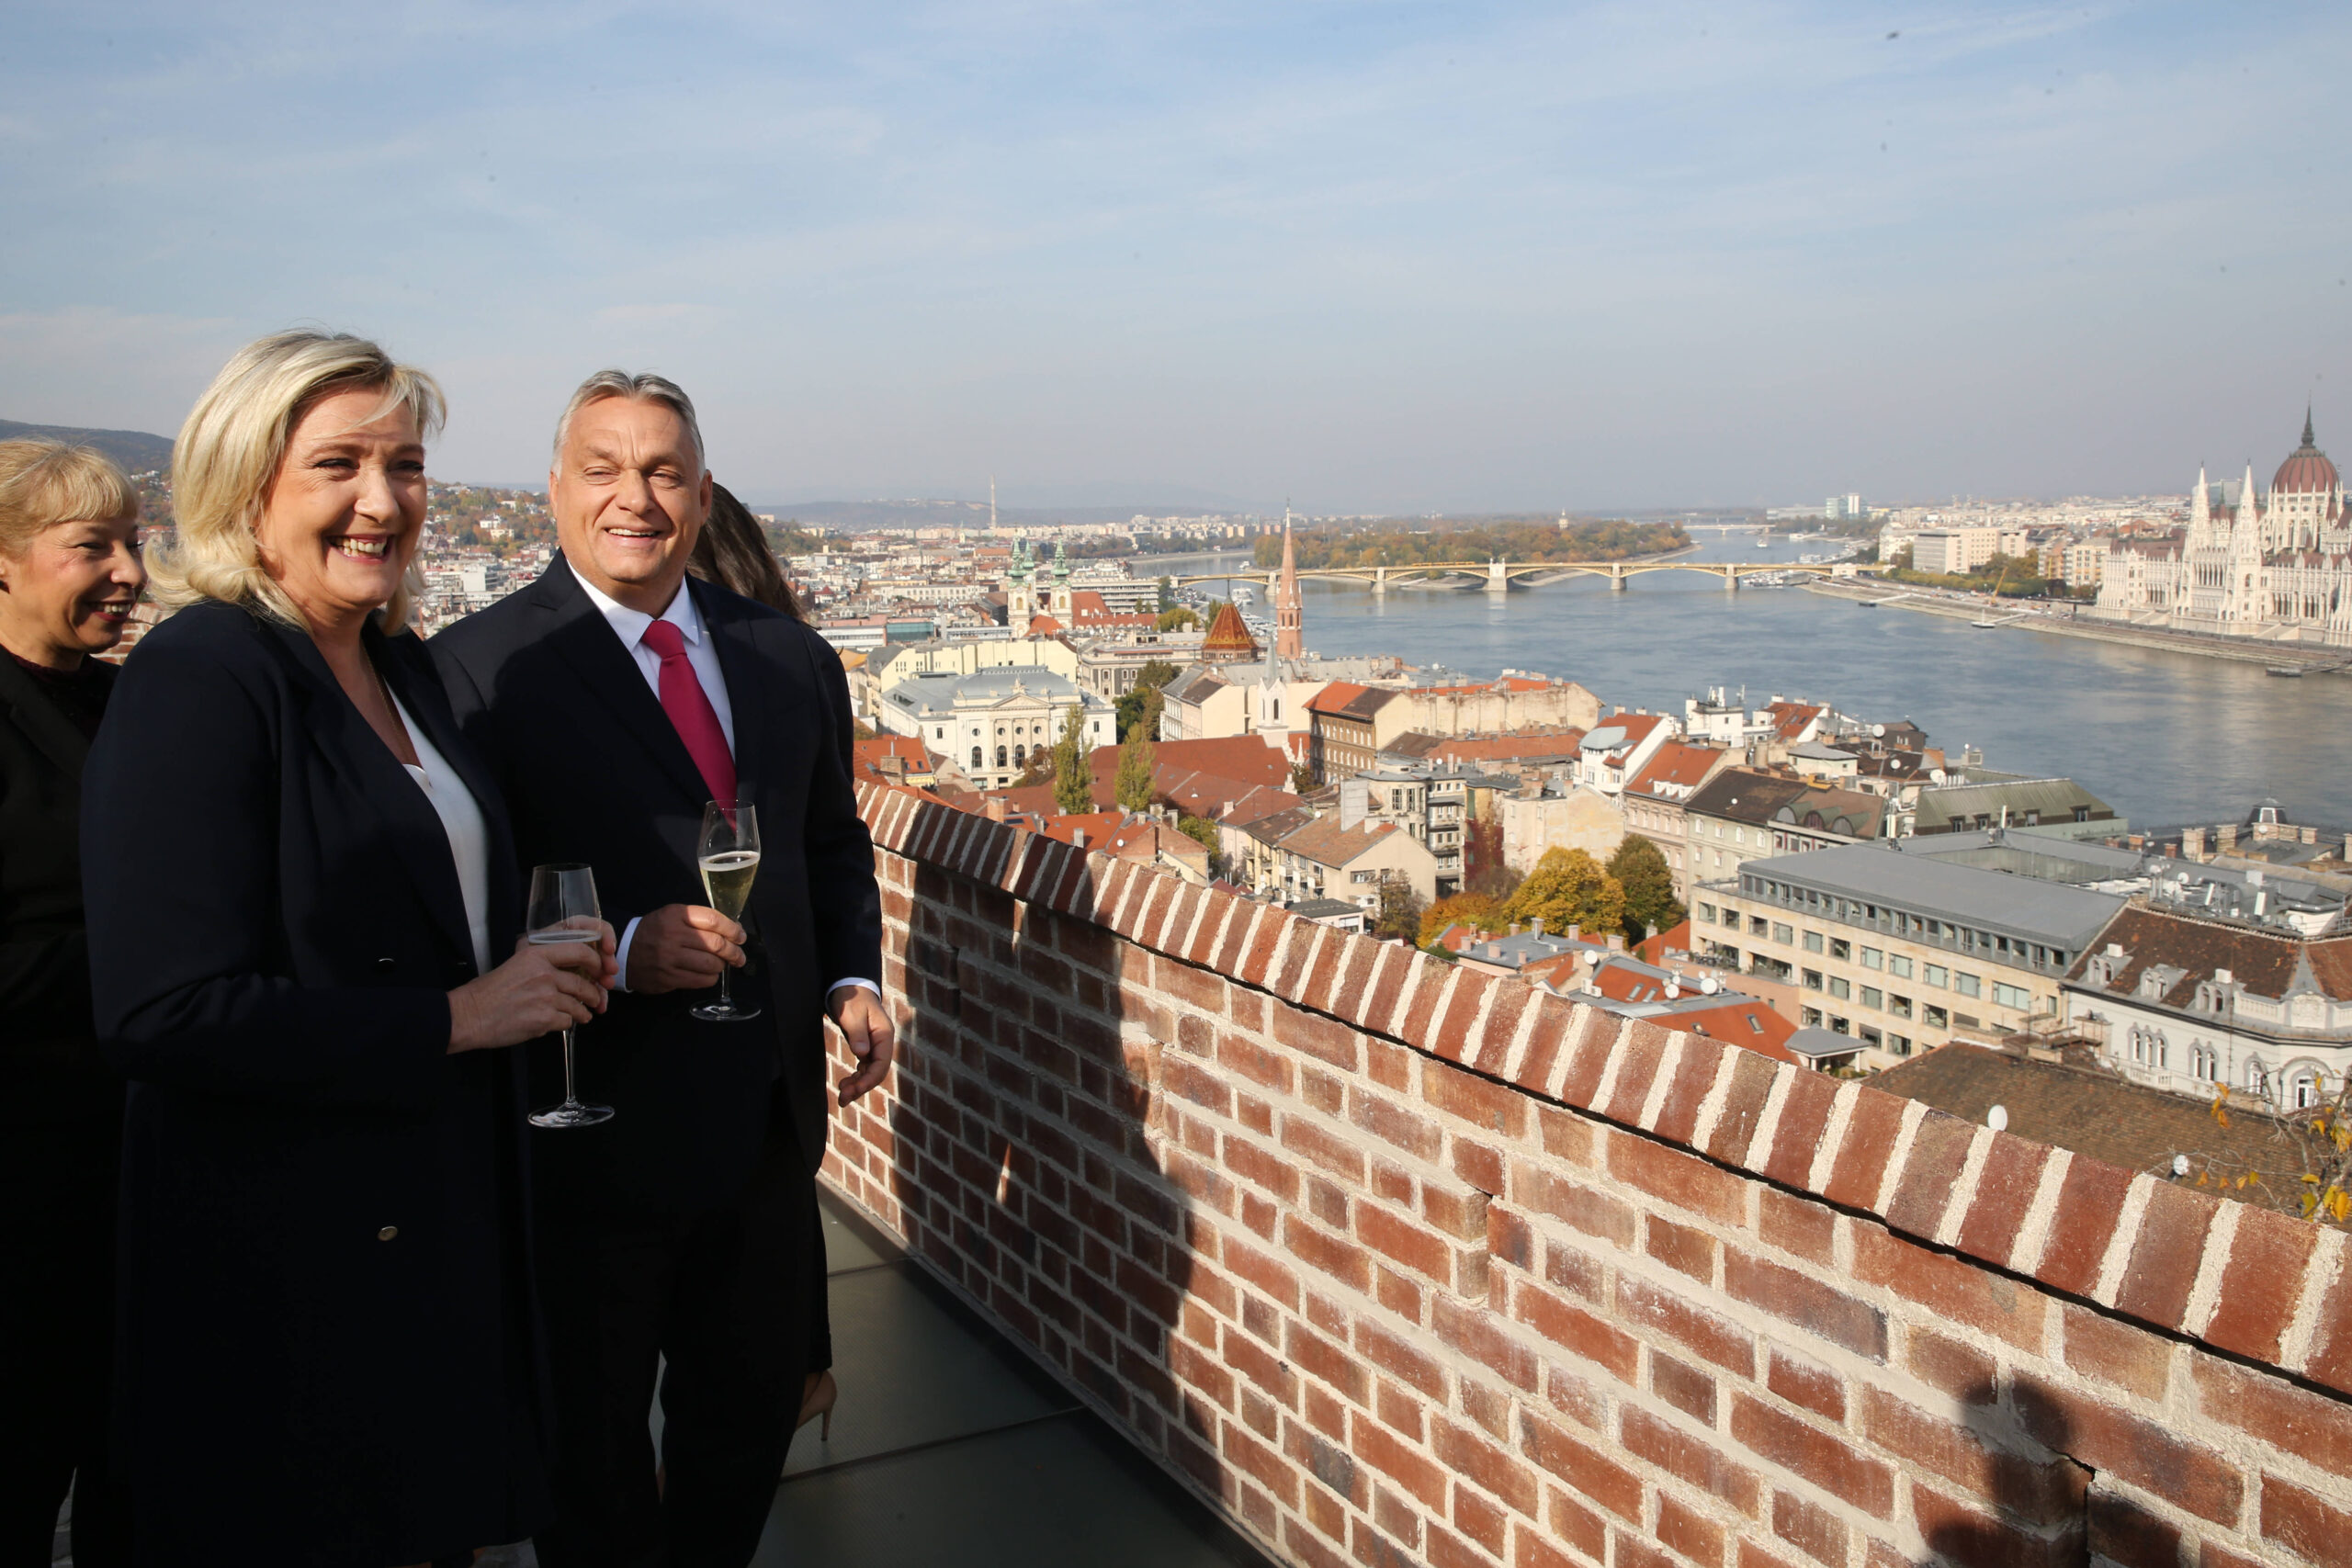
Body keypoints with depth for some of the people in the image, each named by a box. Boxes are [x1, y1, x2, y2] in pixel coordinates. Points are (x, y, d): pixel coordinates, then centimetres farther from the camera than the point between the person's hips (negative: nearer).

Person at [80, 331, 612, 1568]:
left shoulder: (402, 666, 8)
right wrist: (460, 1017, -20)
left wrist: (543, 969, 4)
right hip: (284, 1258, -8)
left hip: (444, 1216, 8)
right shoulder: (193, 679, -18)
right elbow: (162, 1014, -25)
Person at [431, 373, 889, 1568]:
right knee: (591, 1437, 15)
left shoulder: (792, 660, 5)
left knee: (752, 1404, 23)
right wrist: (618, 951, -27)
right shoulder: (478, 667, -12)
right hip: (596, 1126, -5)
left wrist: (851, 980, 0)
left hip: (768, 1113, 5)